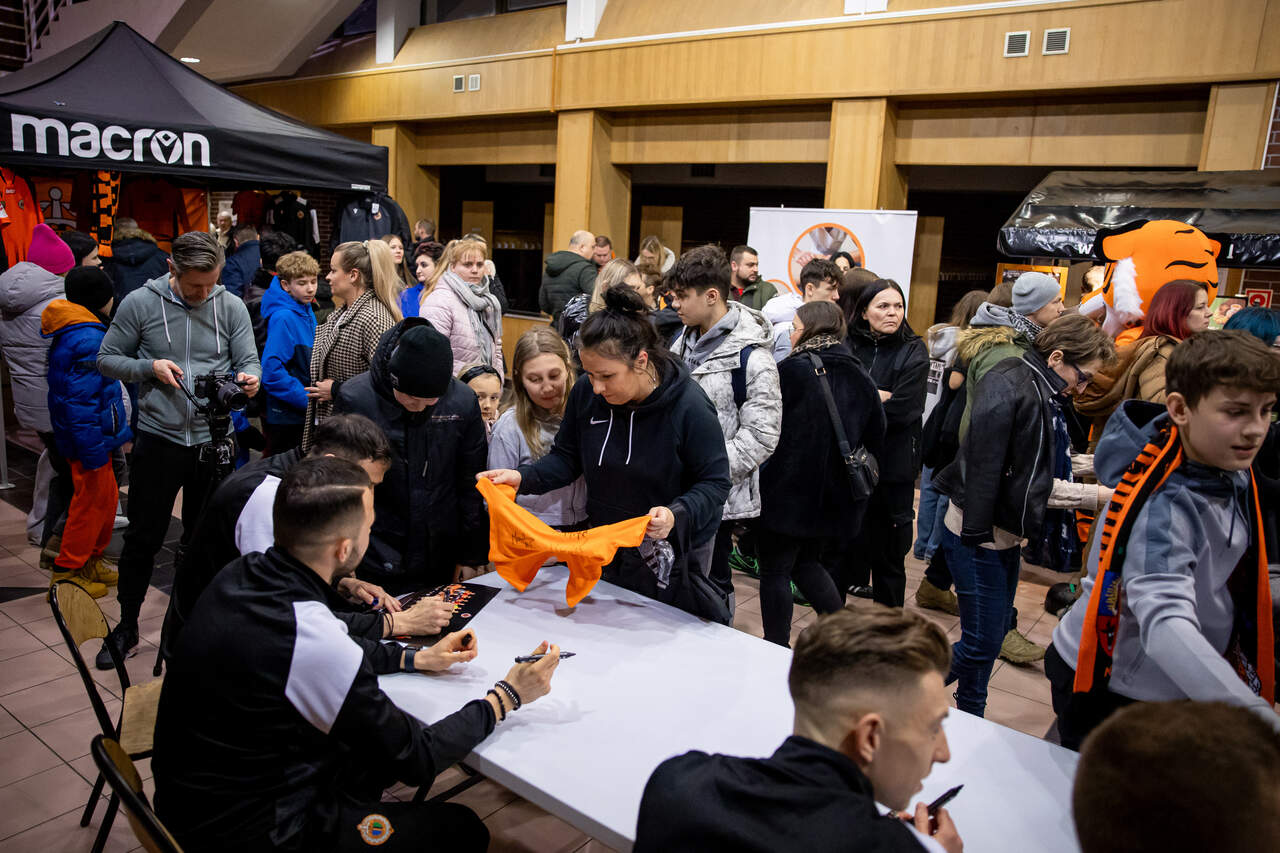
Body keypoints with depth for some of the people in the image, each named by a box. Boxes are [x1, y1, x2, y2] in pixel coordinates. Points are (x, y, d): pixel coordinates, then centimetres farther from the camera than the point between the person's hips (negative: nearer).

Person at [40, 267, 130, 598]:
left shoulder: (70, 331, 10)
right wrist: (93, 453, -23)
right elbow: (81, 402, -26)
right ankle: (66, 573, 15)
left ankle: (90, 562, 32)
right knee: (92, 501, 2)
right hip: (91, 436, -10)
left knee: (105, 497, 19)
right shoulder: (88, 341, -23)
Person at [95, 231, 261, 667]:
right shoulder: (140, 303, -5)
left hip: (213, 439, 1)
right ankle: (126, 627, 27)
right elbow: (107, 359, 1)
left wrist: (249, 378, -24)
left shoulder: (232, 307, -2)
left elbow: (249, 360, -1)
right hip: (158, 439, -1)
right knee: (143, 538, 9)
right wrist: (149, 368, -16)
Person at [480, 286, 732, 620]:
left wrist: (677, 515, -38)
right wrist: (523, 477, -16)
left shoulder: (689, 405, -26)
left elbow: (715, 483, -19)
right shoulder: (585, 392, -12)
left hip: (673, 552, -4)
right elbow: (568, 457, 1)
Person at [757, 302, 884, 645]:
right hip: (834, 496, 6)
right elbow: (876, 439, 11)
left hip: (788, 491, -6)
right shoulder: (859, 377, 5)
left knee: (775, 570, 9)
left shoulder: (791, 370, -14)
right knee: (807, 562, 24)